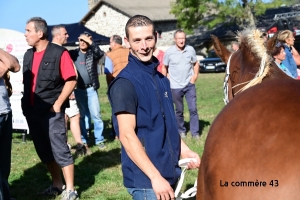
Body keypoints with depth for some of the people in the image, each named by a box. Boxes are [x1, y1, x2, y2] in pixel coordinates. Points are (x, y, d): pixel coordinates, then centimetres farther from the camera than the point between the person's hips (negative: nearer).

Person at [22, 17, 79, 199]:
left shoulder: (59, 53, -9)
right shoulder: (28, 55, 12)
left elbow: (71, 80, -11)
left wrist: (58, 104, -14)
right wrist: (25, 103, 10)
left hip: (51, 111, -7)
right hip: (32, 111, 7)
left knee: (60, 150, -6)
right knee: (43, 150, 12)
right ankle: (57, 185, 24)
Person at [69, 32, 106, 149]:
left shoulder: (92, 53, 2)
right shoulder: (73, 54, 6)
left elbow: (100, 53, -18)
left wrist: (90, 42, -20)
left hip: (91, 89, -2)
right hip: (78, 89, 2)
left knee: (96, 114, -2)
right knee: (80, 116, 9)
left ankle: (99, 140, 4)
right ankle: (83, 140, 17)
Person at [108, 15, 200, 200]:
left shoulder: (161, 78, 10)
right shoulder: (125, 83, -15)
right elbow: (127, 135, -21)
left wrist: (183, 149, 10)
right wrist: (155, 177, -24)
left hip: (169, 173, 8)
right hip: (145, 180, -8)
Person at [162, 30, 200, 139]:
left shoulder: (190, 50, -1)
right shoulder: (169, 52, -6)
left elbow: (195, 64, 12)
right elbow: (164, 67, 5)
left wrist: (195, 75, -2)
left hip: (189, 85, 1)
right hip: (175, 86, -1)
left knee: (193, 109, -3)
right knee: (179, 111, 10)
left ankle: (195, 132, 6)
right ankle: (181, 131, 26)